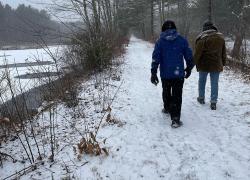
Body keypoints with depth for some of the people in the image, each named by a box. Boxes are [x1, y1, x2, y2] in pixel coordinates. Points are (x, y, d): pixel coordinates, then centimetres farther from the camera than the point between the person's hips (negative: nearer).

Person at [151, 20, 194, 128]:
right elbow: (189, 56, 5)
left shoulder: (160, 42, -2)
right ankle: (175, 118, -6)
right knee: (177, 96, 0)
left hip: (165, 74, 1)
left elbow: (155, 58, -6)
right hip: (179, 74, 0)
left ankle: (167, 108, 41)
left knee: (166, 92, 22)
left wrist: (153, 73, -4)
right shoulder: (182, 40, 0)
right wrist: (189, 68, 19)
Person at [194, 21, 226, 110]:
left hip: (204, 65, -3)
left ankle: (201, 98, 28)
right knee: (214, 83, 6)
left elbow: (197, 53, -13)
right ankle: (213, 102, 6)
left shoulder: (202, 38, -13)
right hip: (216, 65, 3)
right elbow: (223, 53, 11)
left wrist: (196, 63, -1)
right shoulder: (221, 37, 5)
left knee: (202, 81, 16)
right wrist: (223, 63, 19)